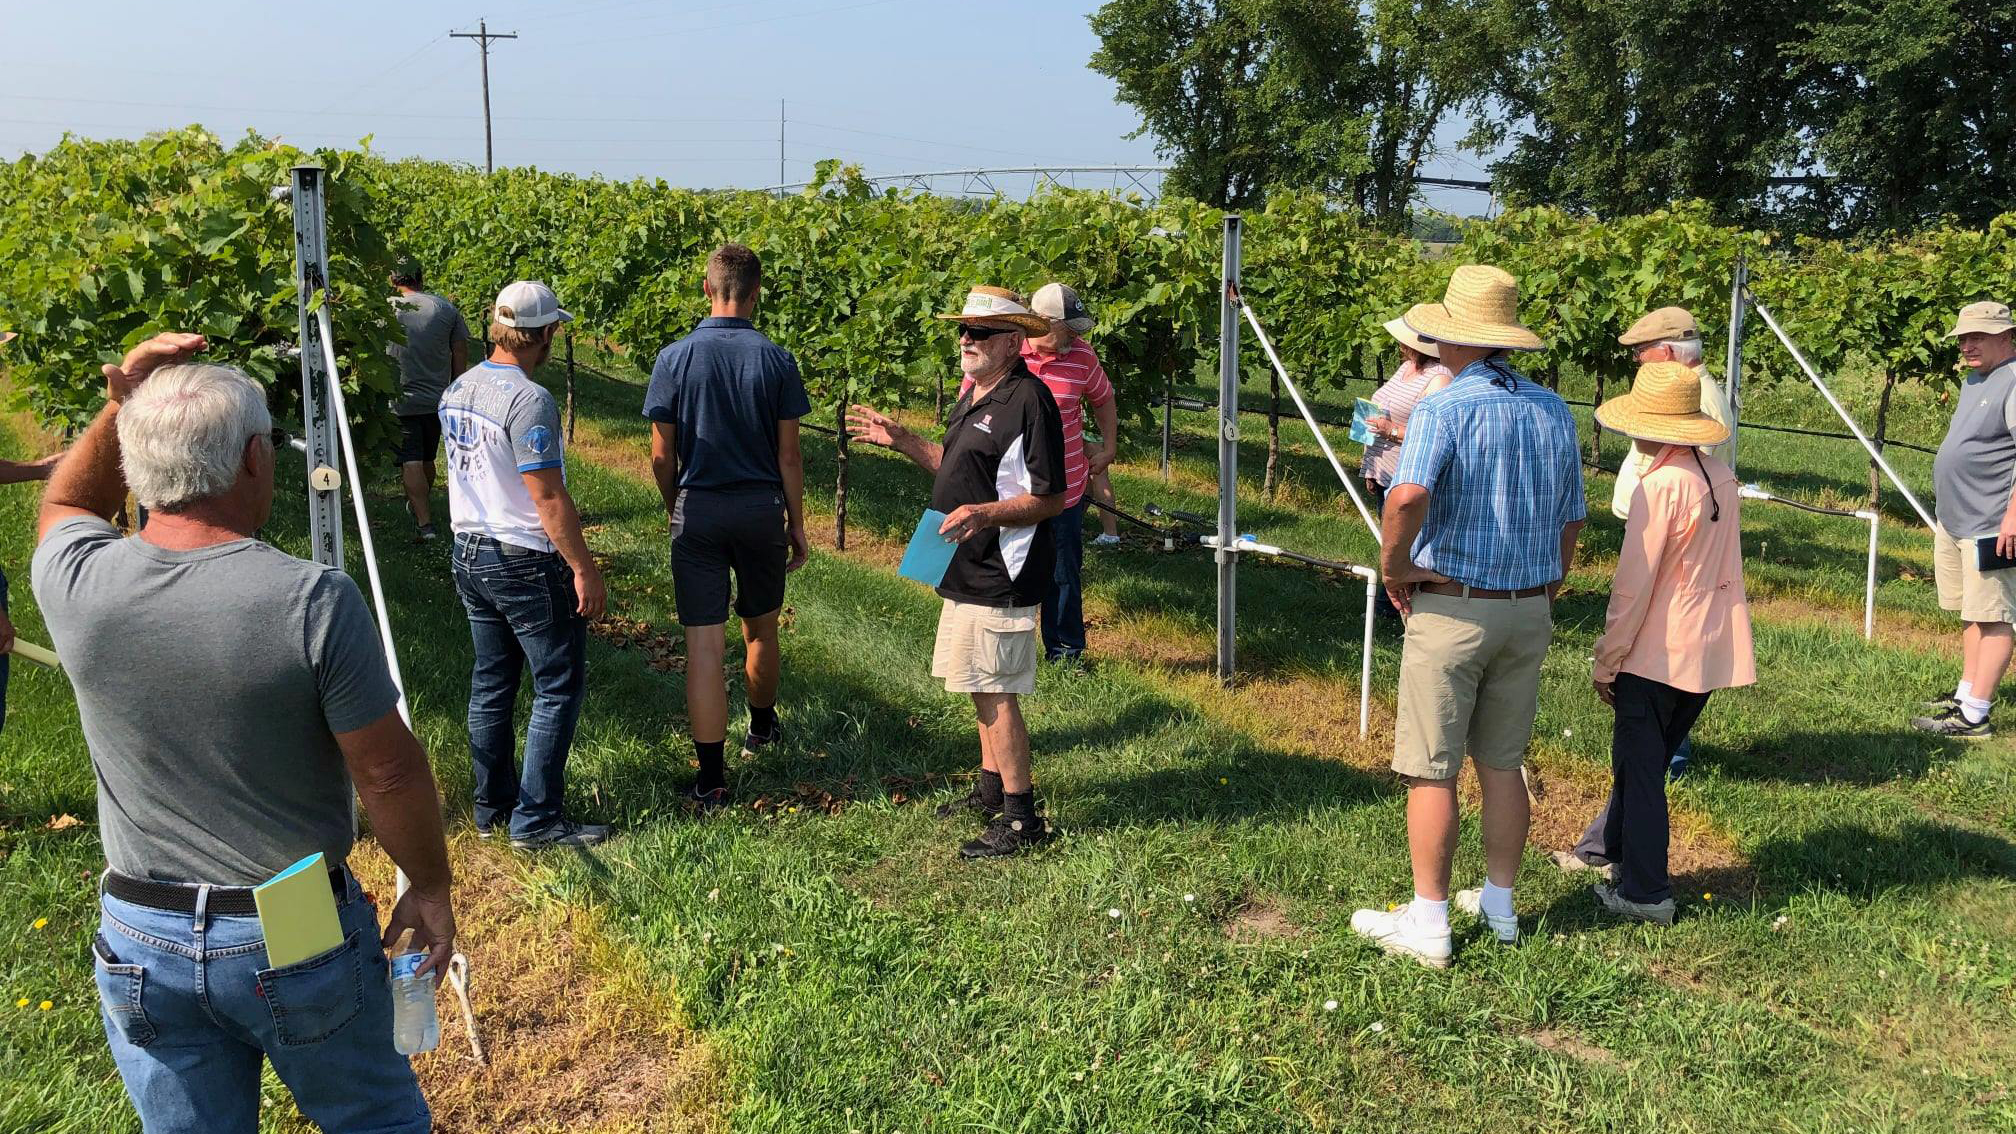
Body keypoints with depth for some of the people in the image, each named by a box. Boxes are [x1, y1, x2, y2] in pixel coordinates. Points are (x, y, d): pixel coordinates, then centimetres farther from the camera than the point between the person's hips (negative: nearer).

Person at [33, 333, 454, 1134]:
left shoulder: (78, 585, -11)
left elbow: (67, 504, 16)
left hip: (141, 940, 4)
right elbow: (389, 774, -16)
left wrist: (120, 410, 2)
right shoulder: (312, 601, -23)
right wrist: (430, 888, -1)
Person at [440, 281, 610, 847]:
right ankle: (536, 820, 3)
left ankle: (492, 806, 25)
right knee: (559, 686, 1)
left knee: (491, 684, 16)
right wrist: (584, 567, -16)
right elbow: (549, 498, -22)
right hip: (526, 564, -9)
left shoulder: (457, 390, 7)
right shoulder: (528, 400, -21)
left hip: (470, 553, 9)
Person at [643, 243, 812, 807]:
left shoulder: (675, 358, -6)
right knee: (760, 629, 21)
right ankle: (762, 728, 43)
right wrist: (797, 526, 8)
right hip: (762, 508, 1)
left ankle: (711, 779, 1)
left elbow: (661, 455, -3)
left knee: (704, 646, 0)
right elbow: (789, 455, -2)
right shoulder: (776, 360, -5)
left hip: (698, 511, -1)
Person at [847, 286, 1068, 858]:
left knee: (996, 692, -5)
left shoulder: (1028, 399, -17)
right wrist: (902, 440, 20)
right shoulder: (973, 394, 14)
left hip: (1001, 574, -10)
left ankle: (1021, 816, 4)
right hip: (966, 570, 10)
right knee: (982, 688, 19)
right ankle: (992, 789, 33)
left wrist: (986, 514, -31)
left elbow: (1051, 497, -19)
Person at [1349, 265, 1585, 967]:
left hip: (1452, 610, -6)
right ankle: (1499, 906, 27)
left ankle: (1428, 925, 10)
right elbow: (1571, 522, 13)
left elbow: (1408, 496, -33)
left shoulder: (1443, 409, -15)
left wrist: (1393, 565, -16)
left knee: (1432, 771, 3)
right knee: (1503, 763, 16)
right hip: (1530, 611, 7)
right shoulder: (1555, 412, 7)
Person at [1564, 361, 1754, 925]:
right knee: (1650, 757, 21)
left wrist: (1606, 659, -9)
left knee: (1640, 767, 4)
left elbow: (1632, 585, -18)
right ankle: (1604, 847, 37)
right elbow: (1724, 566, 12)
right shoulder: (1722, 478, 4)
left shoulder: (1660, 486, -19)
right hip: (1713, 652, 8)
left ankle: (1644, 892, 9)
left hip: (1658, 652, -8)